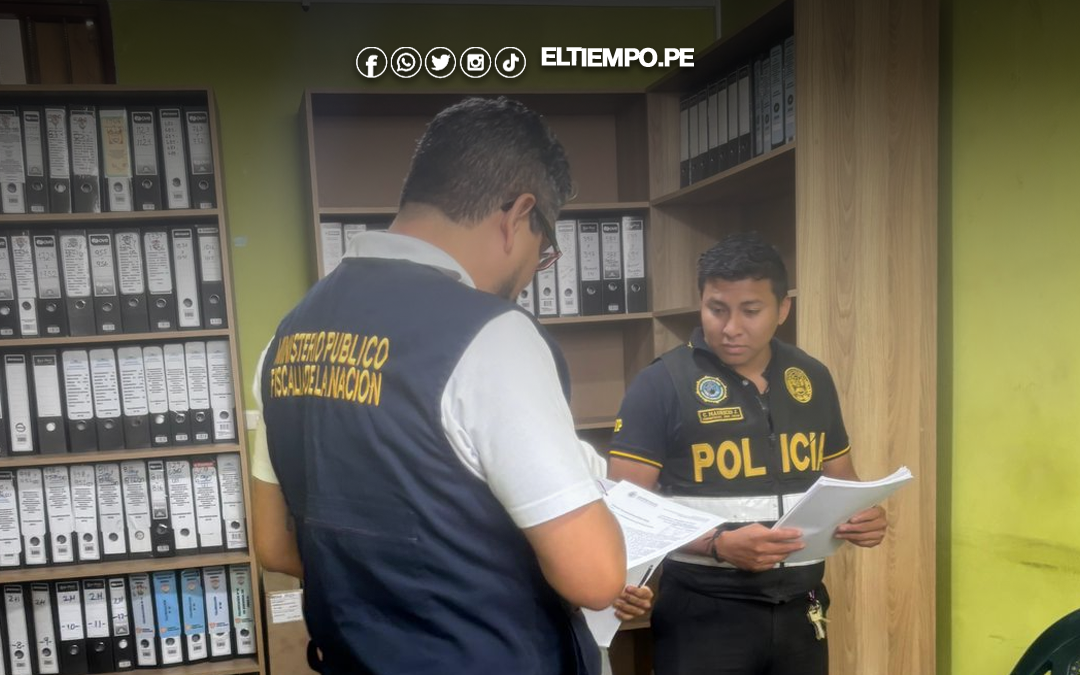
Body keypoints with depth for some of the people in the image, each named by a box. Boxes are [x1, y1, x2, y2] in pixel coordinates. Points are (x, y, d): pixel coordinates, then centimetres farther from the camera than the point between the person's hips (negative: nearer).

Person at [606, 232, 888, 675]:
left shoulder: (813, 379, 5)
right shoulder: (661, 384, -12)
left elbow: (841, 480, 16)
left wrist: (863, 515, -5)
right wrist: (718, 545, -25)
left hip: (800, 611, 5)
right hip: (705, 616, -5)